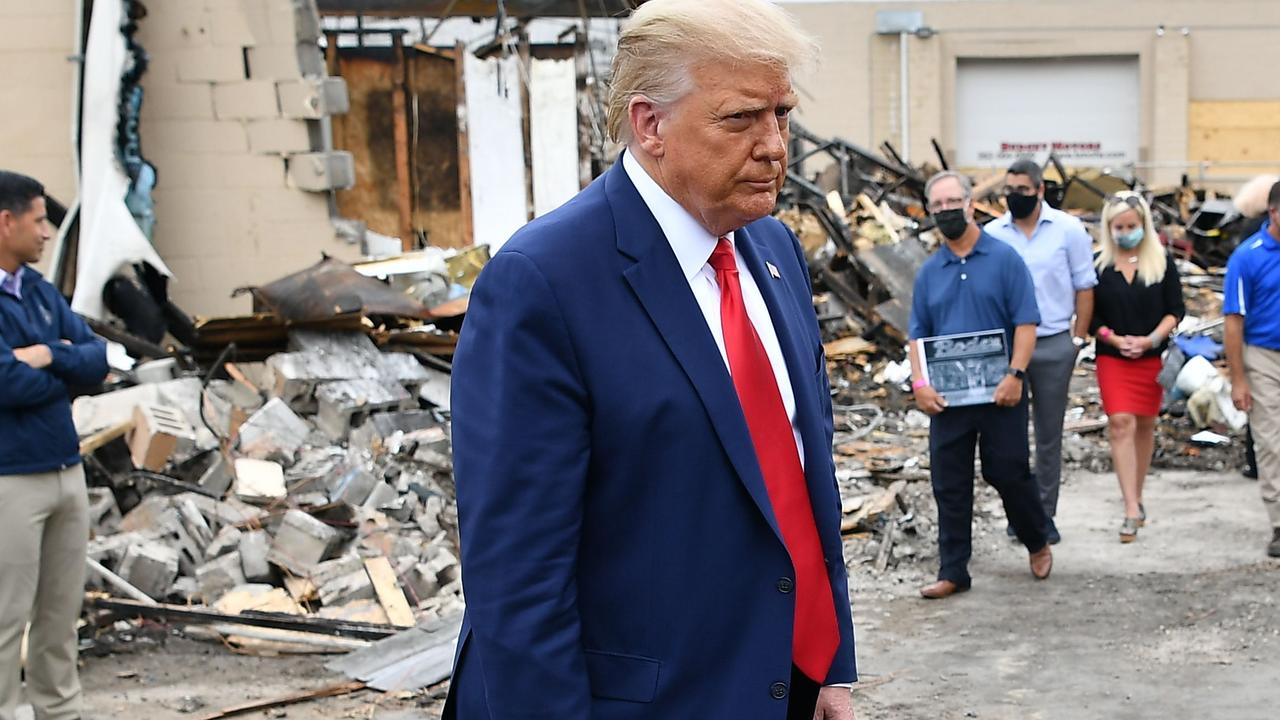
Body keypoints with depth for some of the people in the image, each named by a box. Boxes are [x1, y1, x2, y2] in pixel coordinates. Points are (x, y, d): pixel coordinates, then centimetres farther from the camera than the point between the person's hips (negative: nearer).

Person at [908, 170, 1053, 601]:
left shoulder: (1004, 259, -3)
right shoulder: (929, 272, 9)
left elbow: (1026, 323, -7)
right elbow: (918, 335, 11)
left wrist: (1015, 374, -17)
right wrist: (919, 382, -3)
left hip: (999, 391, -4)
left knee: (1008, 473, 4)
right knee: (949, 484, 4)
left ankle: (1038, 543, 30)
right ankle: (953, 572, 11)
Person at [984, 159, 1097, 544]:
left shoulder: (1068, 230, 0)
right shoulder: (992, 234, 3)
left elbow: (1084, 288, 3)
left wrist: (1078, 341, -1)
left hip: (1054, 345, -1)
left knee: (1050, 433, 8)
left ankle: (1045, 514, 17)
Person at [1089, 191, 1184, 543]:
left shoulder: (1162, 263, 2)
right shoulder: (1098, 266, 1)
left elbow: (1175, 310, 1)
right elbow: (1091, 316, 3)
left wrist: (1151, 339, -14)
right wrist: (1115, 339, -13)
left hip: (1153, 357, 1)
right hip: (1112, 358, -1)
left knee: (1145, 425, 9)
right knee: (1120, 424, -13)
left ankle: (1136, 497, 25)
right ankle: (1132, 509, -15)